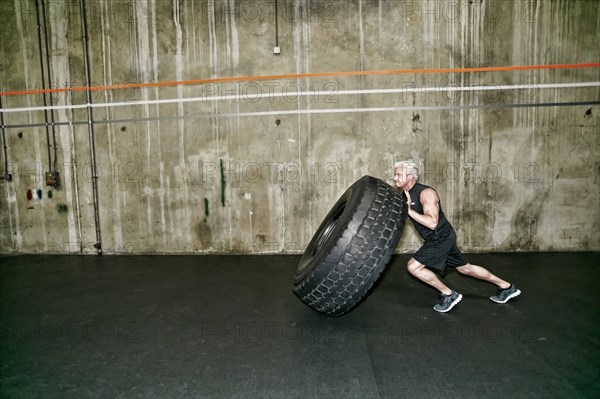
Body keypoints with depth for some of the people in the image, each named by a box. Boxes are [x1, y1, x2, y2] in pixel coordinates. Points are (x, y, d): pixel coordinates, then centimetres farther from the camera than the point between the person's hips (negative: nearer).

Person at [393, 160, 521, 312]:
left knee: (413, 266, -12)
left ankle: (449, 294, 3)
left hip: (441, 237, -9)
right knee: (465, 268, 20)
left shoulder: (425, 193, -23)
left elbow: (432, 223, -32)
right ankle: (506, 287, 37)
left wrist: (409, 210, -33)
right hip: (438, 238, 9)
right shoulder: (405, 195, 3)